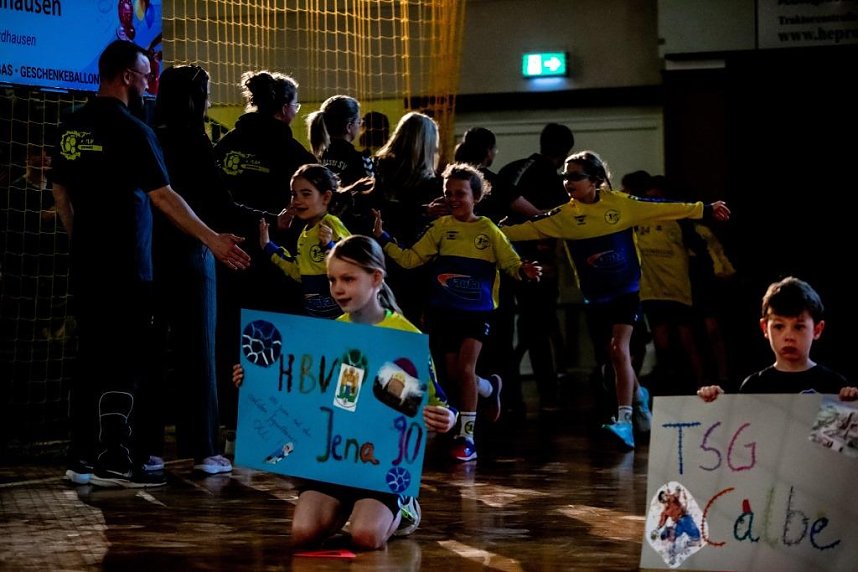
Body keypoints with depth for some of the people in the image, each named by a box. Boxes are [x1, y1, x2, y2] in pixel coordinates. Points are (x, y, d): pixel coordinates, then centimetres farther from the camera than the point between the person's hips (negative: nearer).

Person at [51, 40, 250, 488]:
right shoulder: (131, 130, -14)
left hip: (87, 263, 7)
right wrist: (213, 240, -10)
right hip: (125, 266, -7)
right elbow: (163, 197, -15)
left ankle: (82, 458, 14)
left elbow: (60, 192, 15)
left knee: (92, 358, 11)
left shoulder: (72, 127, 8)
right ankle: (116, 461, -4)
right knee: (125, 364, -3)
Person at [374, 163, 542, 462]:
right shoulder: (441, 228, 3)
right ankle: (490, 388, 41)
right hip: (445, 311, 3)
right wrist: (383, 239, -10)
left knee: (465, 369, -14)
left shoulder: (488, 231, -3)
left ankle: (466, 437, -6)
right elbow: (409, 258, 2)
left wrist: (525, 270, -26)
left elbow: (511, 263, -3)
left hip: (476, 312, -3)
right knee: (453, 374, 7)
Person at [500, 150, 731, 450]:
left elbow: (664, 209, -1)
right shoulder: (564, 215, -1)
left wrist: (706, 209, 3)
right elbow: (527, 229, -1)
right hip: (594, 298, 4)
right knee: (614, 356, 11)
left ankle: (624, 421, -22)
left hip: (626, 291, -3)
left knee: (619, 349, -18)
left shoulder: (620, 204, -7)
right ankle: (638, 397, 40)